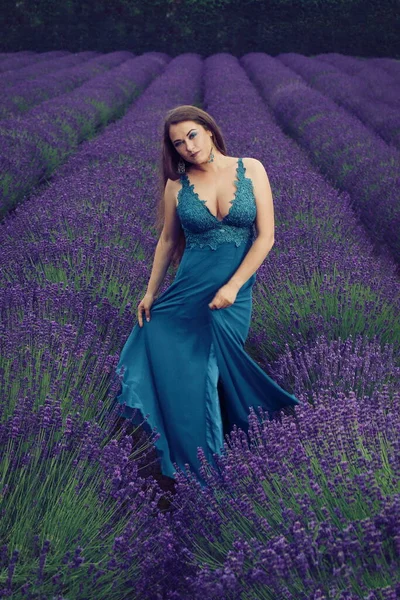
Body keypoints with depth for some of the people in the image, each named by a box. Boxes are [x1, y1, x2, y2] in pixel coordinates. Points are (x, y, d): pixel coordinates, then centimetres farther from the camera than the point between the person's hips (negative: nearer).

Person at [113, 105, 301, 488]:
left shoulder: (251, 169, -6)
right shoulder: (177, 184, -2)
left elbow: (266, 236, -7)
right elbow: (168, 239, 10)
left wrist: (234, 286, -14)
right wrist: (151, 291, 10)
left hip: (235, 289, -1)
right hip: (189, 286, 1)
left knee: (218, 367, 9)